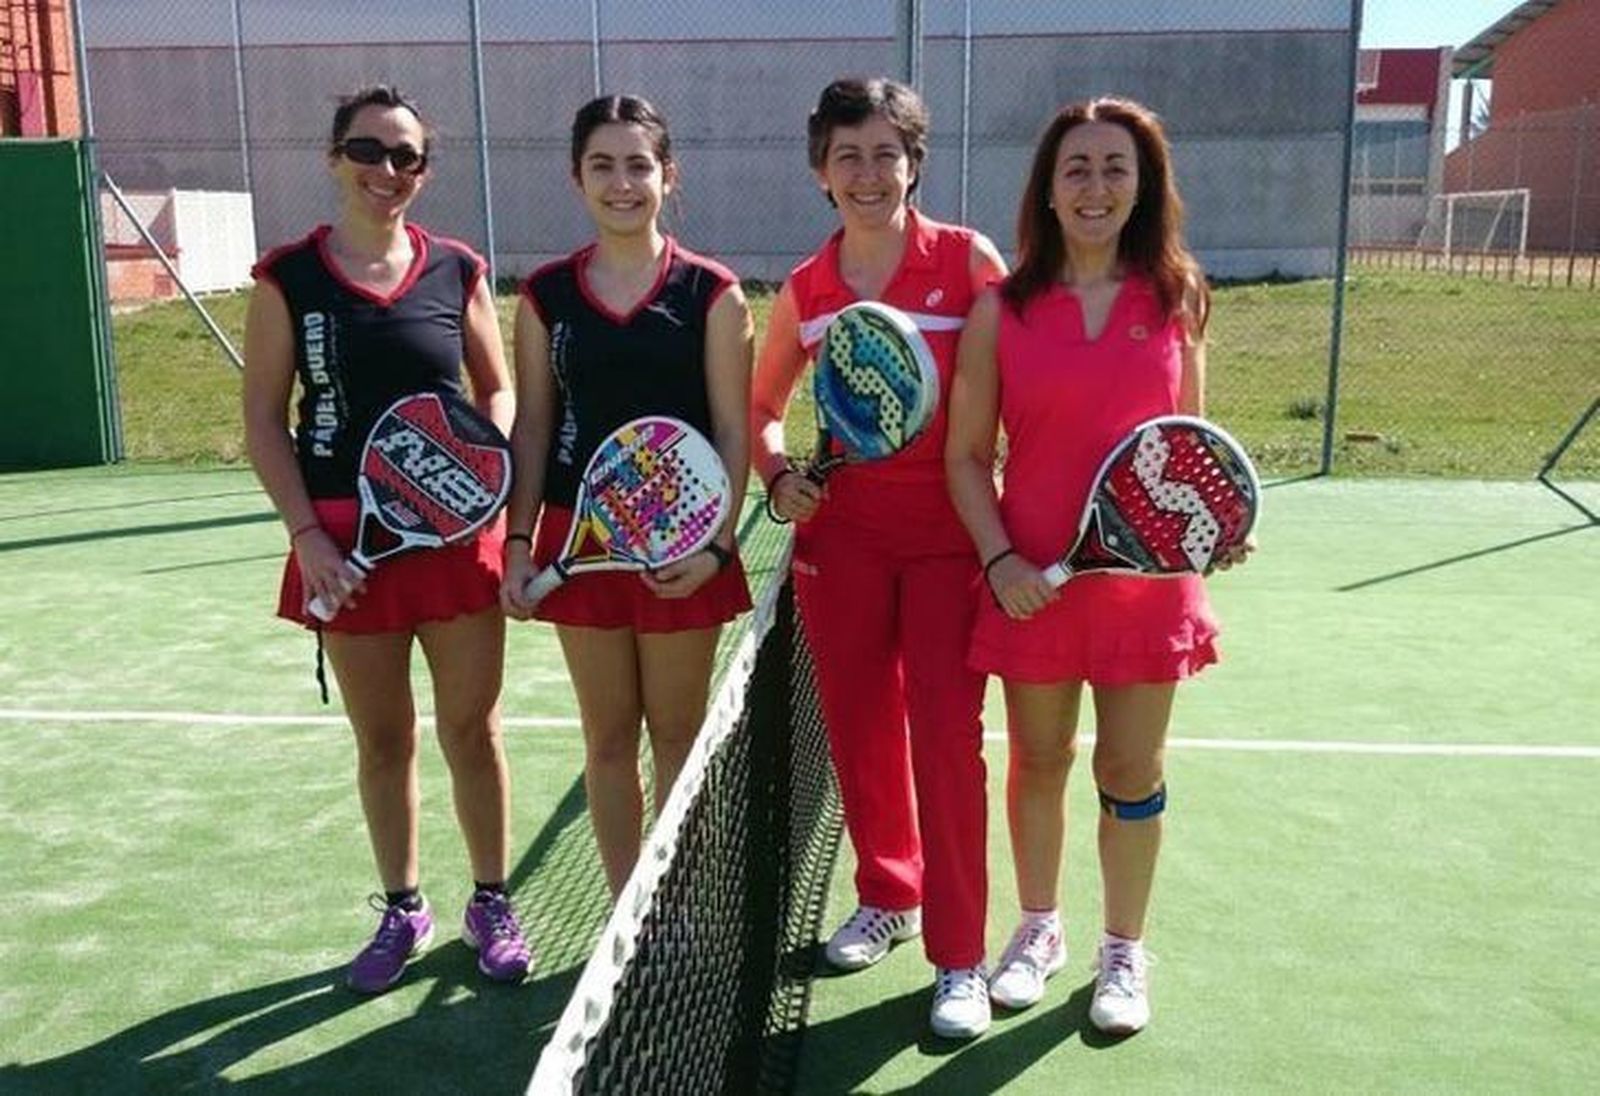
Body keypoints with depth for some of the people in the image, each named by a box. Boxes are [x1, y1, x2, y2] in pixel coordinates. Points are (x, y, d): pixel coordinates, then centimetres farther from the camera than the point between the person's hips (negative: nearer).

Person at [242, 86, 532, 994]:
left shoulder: (457, 271, 2)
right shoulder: (287, 278, -1)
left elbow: (499, 389, 11)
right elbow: (265, 419, 0)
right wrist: (307, 534, -9)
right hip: (346, 541, 0)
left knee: (473, 728, 7)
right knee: (382, 738, 11)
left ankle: (492, 903, 26)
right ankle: (404, 909, 30)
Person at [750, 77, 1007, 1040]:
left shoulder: (969, 260, -5)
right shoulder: (804, 291, 5)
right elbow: (763, 407, 18)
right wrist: (779, 475, -2)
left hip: (950, 534, -3)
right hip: (842, 531, 3)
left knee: (947, 738, -2)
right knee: (860, 727, 12)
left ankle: (959, 957, 12)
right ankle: (887, 897, 35)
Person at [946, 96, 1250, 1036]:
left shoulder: (1179, 301, 1)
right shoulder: (1002, 312, -3)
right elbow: (967, 455, -1)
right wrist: (999, 559, -12)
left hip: (1147, 577, 1)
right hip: (1032, 582, 0)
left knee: (1132, 770, 10)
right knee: (1039, 761, 14)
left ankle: (1125, 950, 31)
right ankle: (1040, 930, 37)